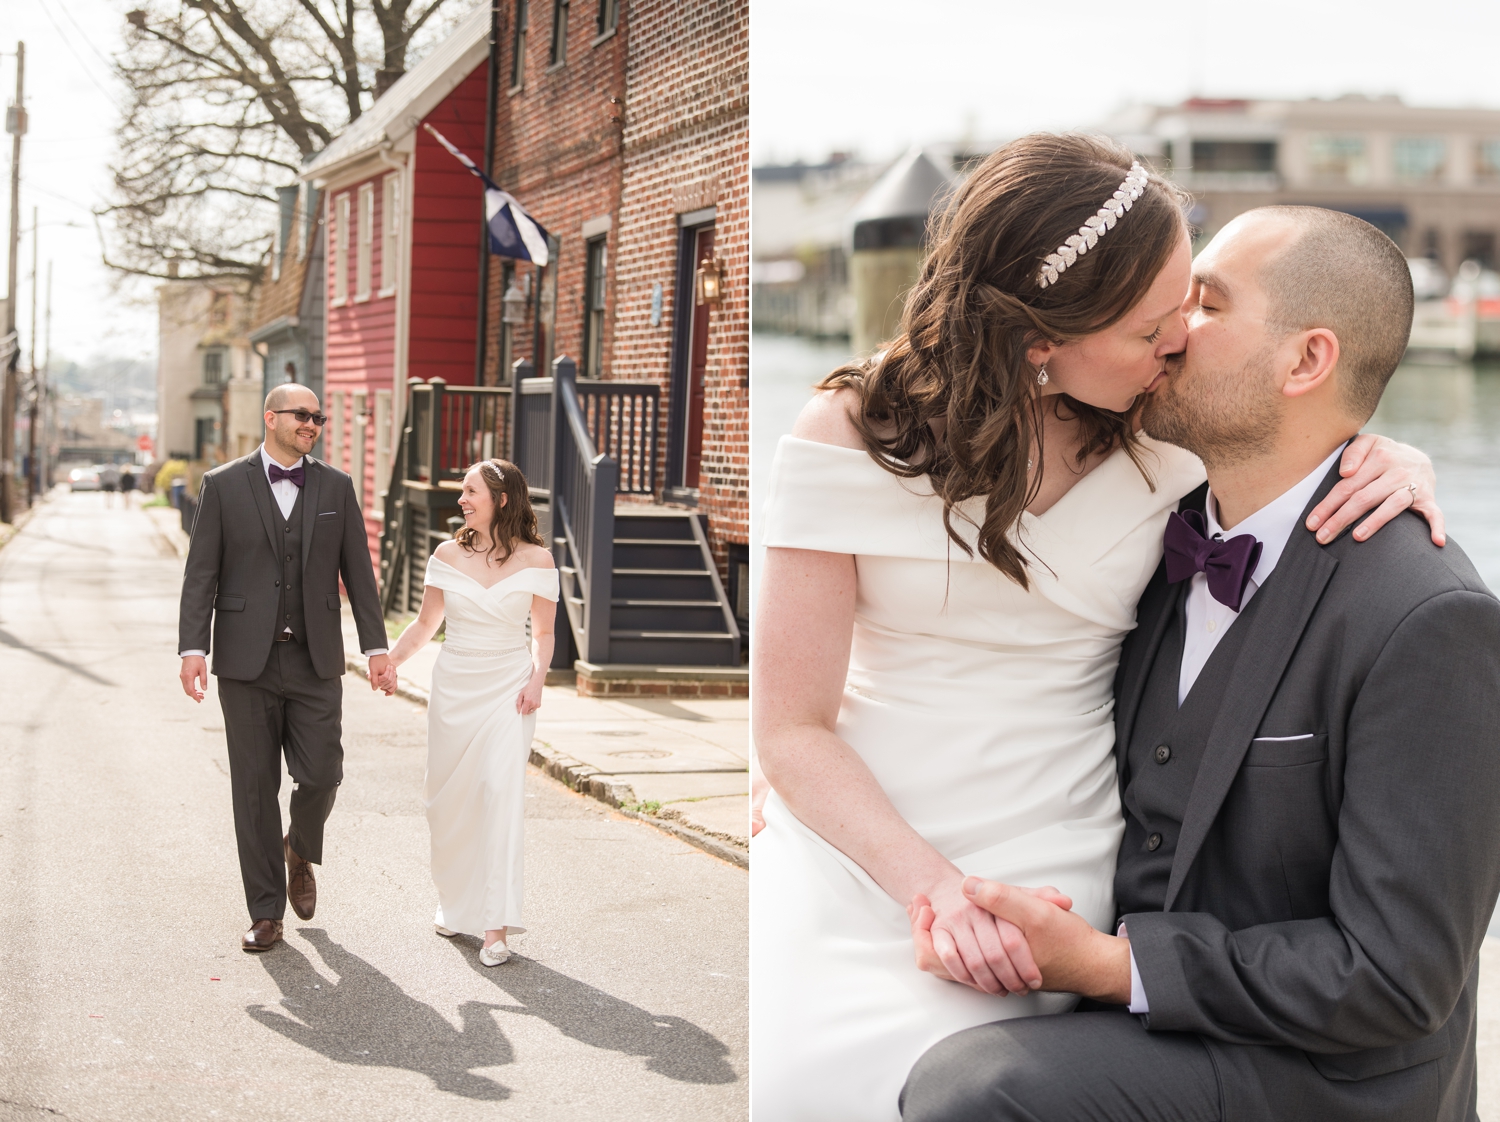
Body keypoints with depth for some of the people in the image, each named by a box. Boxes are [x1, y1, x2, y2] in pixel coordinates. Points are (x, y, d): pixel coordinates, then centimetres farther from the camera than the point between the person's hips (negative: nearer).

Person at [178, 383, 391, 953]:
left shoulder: (335, 486, 7)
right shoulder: (223, 485, 2)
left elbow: (358, 570, 9)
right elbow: (201, 574, -1)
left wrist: (376, 645, 4)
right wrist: (193, 648, -10)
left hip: (315, 659, 1)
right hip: (248, 659, -1)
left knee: (321, 774, -5)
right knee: (255, 787, 2)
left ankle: (301, 852, 28)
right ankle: (266, 912, 12)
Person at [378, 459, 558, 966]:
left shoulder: (536, 559, -2)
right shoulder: (448, 554, 4)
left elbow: (543, 632, 6)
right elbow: (425, 623, 10)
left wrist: (537, 679, -10)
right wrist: (392, 658, -6)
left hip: (508, 688, -3)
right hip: (454, 686, 3)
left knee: (501, 789, -15)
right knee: (448, 796, 5)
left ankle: (496, 925, -16)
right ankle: (455, 903, 26)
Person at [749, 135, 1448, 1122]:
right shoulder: (851, 438, -7)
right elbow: (793, 725, -7)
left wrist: (1398, 463, -5)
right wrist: (933, 887, -21)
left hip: (1036, 891, 1)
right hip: (848, 854, -1)